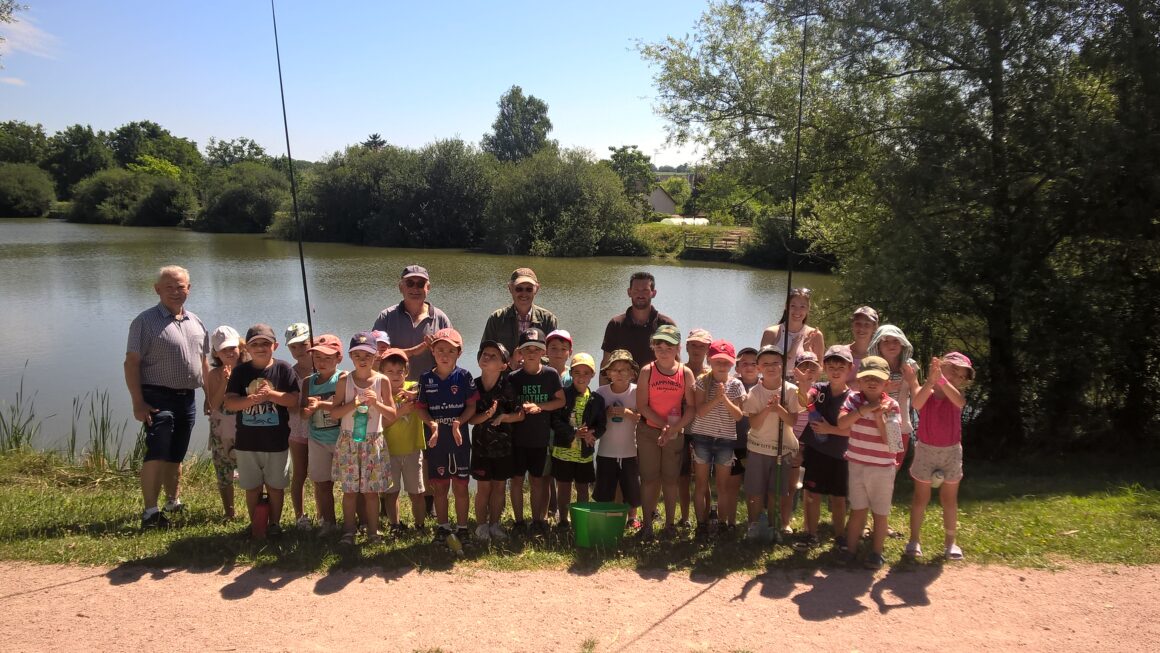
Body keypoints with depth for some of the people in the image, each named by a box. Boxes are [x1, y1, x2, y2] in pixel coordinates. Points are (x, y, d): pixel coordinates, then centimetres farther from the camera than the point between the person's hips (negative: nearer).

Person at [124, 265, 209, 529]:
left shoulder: (196, 323, 13)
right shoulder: (145, 322, -6)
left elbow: (203, 362, 20)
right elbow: (131, 363, -10)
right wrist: (138, 402, -17)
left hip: (188, 398, 6)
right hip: (158, 398, -6)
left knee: (176, 456, 16)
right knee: (157, 453, -13)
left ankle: (173, 502, 30)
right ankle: (150, 512, -11)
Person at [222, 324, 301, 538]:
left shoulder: (284, 370, -5)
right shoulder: (241, 372, -1)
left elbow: (294, 400, -10)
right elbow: (230, 402, -7)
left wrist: (271, 394, -24)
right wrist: (251, 399, -24)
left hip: (277, 441, -1)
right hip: (247, 441, 2)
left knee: (275, 485, 10)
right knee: (251, 487, 13)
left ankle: (274, 523, 26)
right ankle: (255, 524, 28)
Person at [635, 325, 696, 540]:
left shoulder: (685, 373, -3)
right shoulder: (647, 371, -5)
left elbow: (691, 407, -5)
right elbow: (642, 405, -8)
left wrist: (674, 428, -16)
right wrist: (664, 424, -15)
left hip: (675, 433, 1)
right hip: (648, 431, -1)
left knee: (670, 479, 9)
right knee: (649, 478, 3)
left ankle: (669, 523, 21)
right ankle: (647, 524, 13)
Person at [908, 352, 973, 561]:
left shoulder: (954, 394, -5)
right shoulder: (925, 390, -8)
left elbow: (959, 402, -30)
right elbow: (917, 404, -32)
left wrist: (941, 380, -42)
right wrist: (931, 380, -42)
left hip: (951, 451, 2)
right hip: (926, 449, -1)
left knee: (949, 499, 11)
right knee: (921, 497, 8)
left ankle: (950, 541, 23)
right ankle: (914, 539, 18)